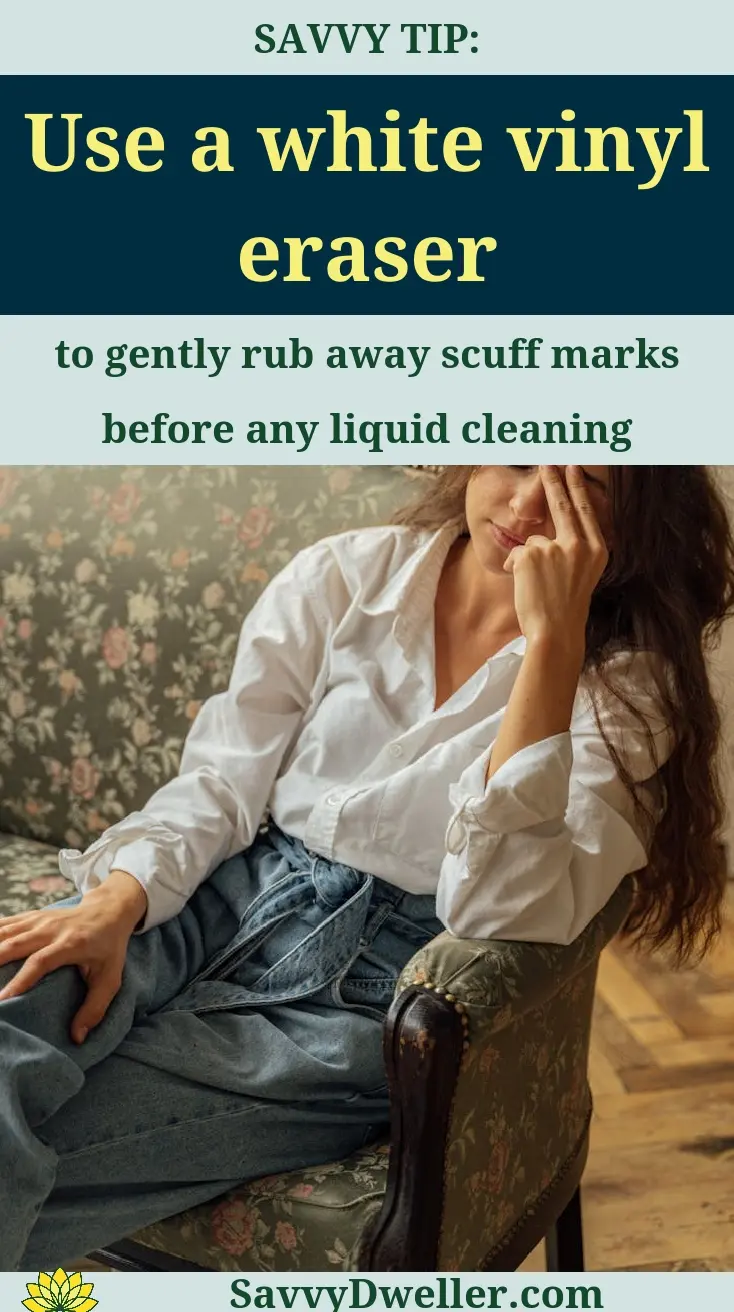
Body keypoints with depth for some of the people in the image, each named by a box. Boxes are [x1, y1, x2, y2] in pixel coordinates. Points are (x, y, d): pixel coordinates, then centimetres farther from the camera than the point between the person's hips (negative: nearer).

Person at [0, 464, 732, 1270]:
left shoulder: (625, 683, -5)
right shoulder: (346, 575, 2)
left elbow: (503, 913, -20)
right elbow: (221, 780, 3)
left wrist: (552, 640, -23)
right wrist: (114, 902, -17)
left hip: (367, 990, -3)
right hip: (228, 897, 4)